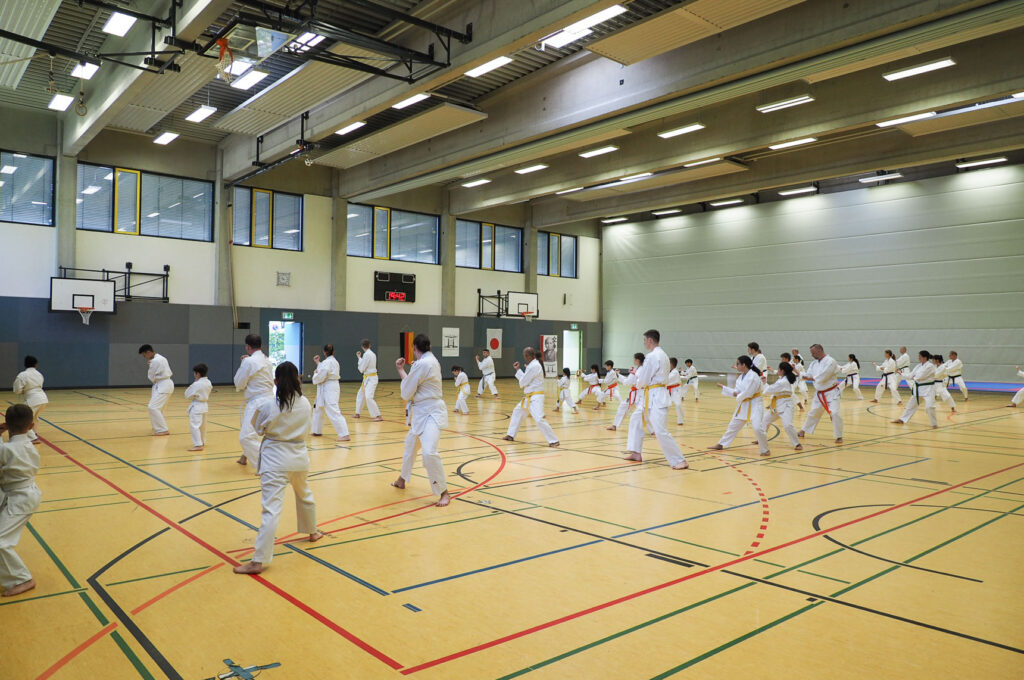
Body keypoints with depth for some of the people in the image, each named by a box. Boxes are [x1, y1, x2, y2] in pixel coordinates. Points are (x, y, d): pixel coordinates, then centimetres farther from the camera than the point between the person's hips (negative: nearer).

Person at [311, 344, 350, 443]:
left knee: (333, 412, -15)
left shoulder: (327, 362, -18)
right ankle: (317, 431, 36)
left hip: (328, 389, -11)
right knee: (317, 408, 25)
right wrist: (318, 363, 24)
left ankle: (345, 435, -20)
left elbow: (320, 377, -20)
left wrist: (315, 374, 1)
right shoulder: (334, 361, 12)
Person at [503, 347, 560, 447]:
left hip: (535, 397, -11)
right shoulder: (532, 365, 12)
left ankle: (553, 441, -13)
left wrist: (518, 370, 3)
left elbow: (523, 382, -17)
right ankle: (511, 435, 33)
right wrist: (518, 369, 13)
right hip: (529, 397, 11)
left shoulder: (534, 366, -20)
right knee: (517, 412, 22)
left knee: (539, 419, -19)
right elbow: (525, 379, 17)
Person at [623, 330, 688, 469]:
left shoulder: (652, 356, -18)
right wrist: (638, 373, 17)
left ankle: (680, 461, -9)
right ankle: (636, 453, 27)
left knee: (660, 431, -14)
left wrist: (639, 384, 7)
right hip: (651, 396, 11)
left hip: (655, 396, -11)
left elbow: (643, 380, -15)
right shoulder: (663, 355, 13)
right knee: (636, 419, 21)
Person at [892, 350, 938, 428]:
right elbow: (912, 375, 8)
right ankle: (902, 420, 29)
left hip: (927, 389, -8)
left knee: (929, 406, -19)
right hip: (918, 388, 8)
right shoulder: (919, 366, 8)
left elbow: (920, 376, -21)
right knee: (911, 404, 18)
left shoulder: (930, 366, -18)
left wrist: (914, 377, -3)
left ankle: (934, 424, -3)